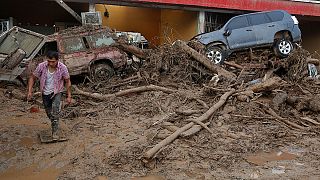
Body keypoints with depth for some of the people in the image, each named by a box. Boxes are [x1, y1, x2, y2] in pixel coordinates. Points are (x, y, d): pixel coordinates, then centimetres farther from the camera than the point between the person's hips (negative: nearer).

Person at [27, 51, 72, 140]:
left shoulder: (63, 68, -20)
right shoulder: (41, 66, -17)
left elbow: (68, 82, -7)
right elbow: (32, 77, -2)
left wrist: (69, 96, -6)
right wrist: (29, 91, -11)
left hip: (56, 92, -3)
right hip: (45, 93, 3)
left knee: (55, 111, -23)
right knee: (49, 113, 15)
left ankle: (55, 132, -18)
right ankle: (54, 125, 42)